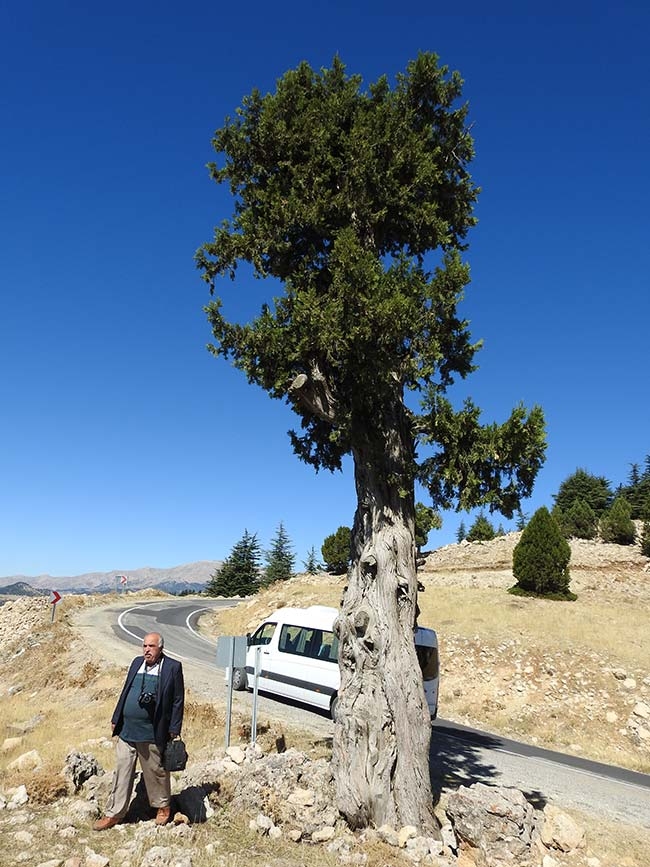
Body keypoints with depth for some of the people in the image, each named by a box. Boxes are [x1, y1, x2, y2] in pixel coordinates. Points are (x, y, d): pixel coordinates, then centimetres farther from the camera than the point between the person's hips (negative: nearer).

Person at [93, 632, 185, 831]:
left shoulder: (173, 667, -10)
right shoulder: (137, 663, 7)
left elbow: (178, 700, -7)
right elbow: (125, 692, 14)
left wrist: (174, 729, -8)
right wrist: (116, 719, 12)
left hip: (152, 733, -4)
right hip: (127, 731, 4)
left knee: (156, 772, 12)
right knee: (122, 772, 10)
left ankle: (163, 807, 33)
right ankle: (113, 814, 24)